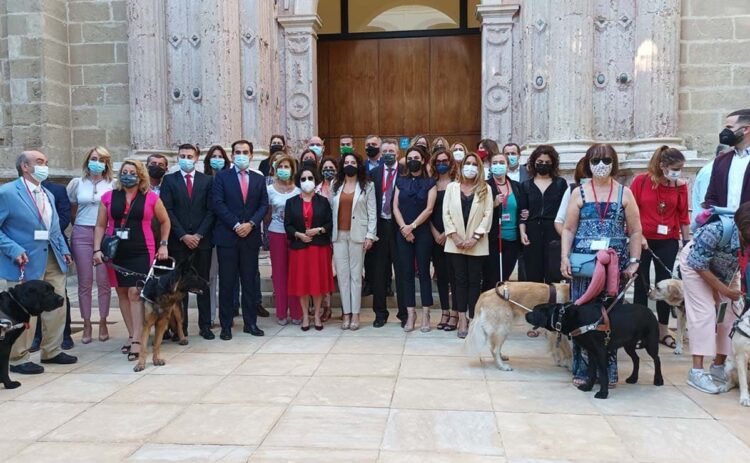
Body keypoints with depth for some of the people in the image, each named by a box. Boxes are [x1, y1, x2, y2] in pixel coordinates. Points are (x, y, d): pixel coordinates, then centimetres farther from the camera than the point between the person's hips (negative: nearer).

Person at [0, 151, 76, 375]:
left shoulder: (48, 194, 15)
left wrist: (64, 250, 10)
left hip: (52, 260, 7)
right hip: (26, 262, -7)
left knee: (57, 306, 11)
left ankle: (52, 351, 26)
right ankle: (18, 359, 15)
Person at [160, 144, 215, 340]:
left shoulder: (207, 180, 7)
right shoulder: (169, 180, 5)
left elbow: (210, 210, 2)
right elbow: (167, 211, -2)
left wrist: (198, 235, -8)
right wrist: (183, 236, -10)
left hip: (202, 240, 1)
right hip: (178, 241, -1)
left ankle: (205, 325, 11)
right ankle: (180, 326, 9)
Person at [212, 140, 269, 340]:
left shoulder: (259, 179, 13)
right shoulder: (222, 177, 4)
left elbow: (264, 205, 6)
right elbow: (218, 204, -5)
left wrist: (250, 223, -9)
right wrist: (236, 225, -13)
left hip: (251, 236, 3)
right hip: (227, 236, -2)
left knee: (250, 281, 6)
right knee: (226, 283, 2)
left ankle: (250, 323, 15)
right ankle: (226, 325, 9)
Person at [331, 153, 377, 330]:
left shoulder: (367, 185, 4)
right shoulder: (336, 186, 12)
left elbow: (372, 212, 0)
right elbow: (331, 209, 8)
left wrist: (370, 235, -7)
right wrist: (330, 233, 0)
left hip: (357, 234, -3)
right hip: (339, 235, 3)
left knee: (356, 274, -1)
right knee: (342, 274, 3)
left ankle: (355, 314, 6)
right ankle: (346, 313, 9)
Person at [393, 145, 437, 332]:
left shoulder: (430, 182, 2)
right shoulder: (401, 180, 10)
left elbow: (429, 209, -7)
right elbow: (395, 207, 3)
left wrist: (412, 226, -13)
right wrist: (403, 227, -9)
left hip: (422, 232, -3)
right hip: (402, 233, 3)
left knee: (423, 272, 0)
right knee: (407, 273, 3)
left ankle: (425, 314, 8)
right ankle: (410, 313, 10)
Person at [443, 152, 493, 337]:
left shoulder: (485, 189, 5)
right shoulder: (452, 187, 9)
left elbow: (488, 215, -2)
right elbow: (446, 213, 3)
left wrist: (475, 237, -12)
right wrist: (454, 235, -8)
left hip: (476, 244, -1)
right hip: (456, 243, 1)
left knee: (474, 281, 2)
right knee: (460, 280, 3)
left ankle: (473, 319, 7)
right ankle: (462, 319, 7)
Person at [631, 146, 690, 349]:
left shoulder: (680, 186, 0)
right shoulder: (641, 181, -8)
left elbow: (683, 215, 4)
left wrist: (687, 241, 5)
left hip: (668, 241, 2)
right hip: (642, 240, -2)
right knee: (642, 284, 6)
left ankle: (663, 331, 17)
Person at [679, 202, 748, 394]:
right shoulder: (717, 230, -40)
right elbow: (698, 264, -26)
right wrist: (722, 289, -23)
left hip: (726, 269, 5)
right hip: (696, 262, -5)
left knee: (731, 313, 0)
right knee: (704, 313, -13)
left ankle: (718, 366, 12)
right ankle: (697, 371, -11)